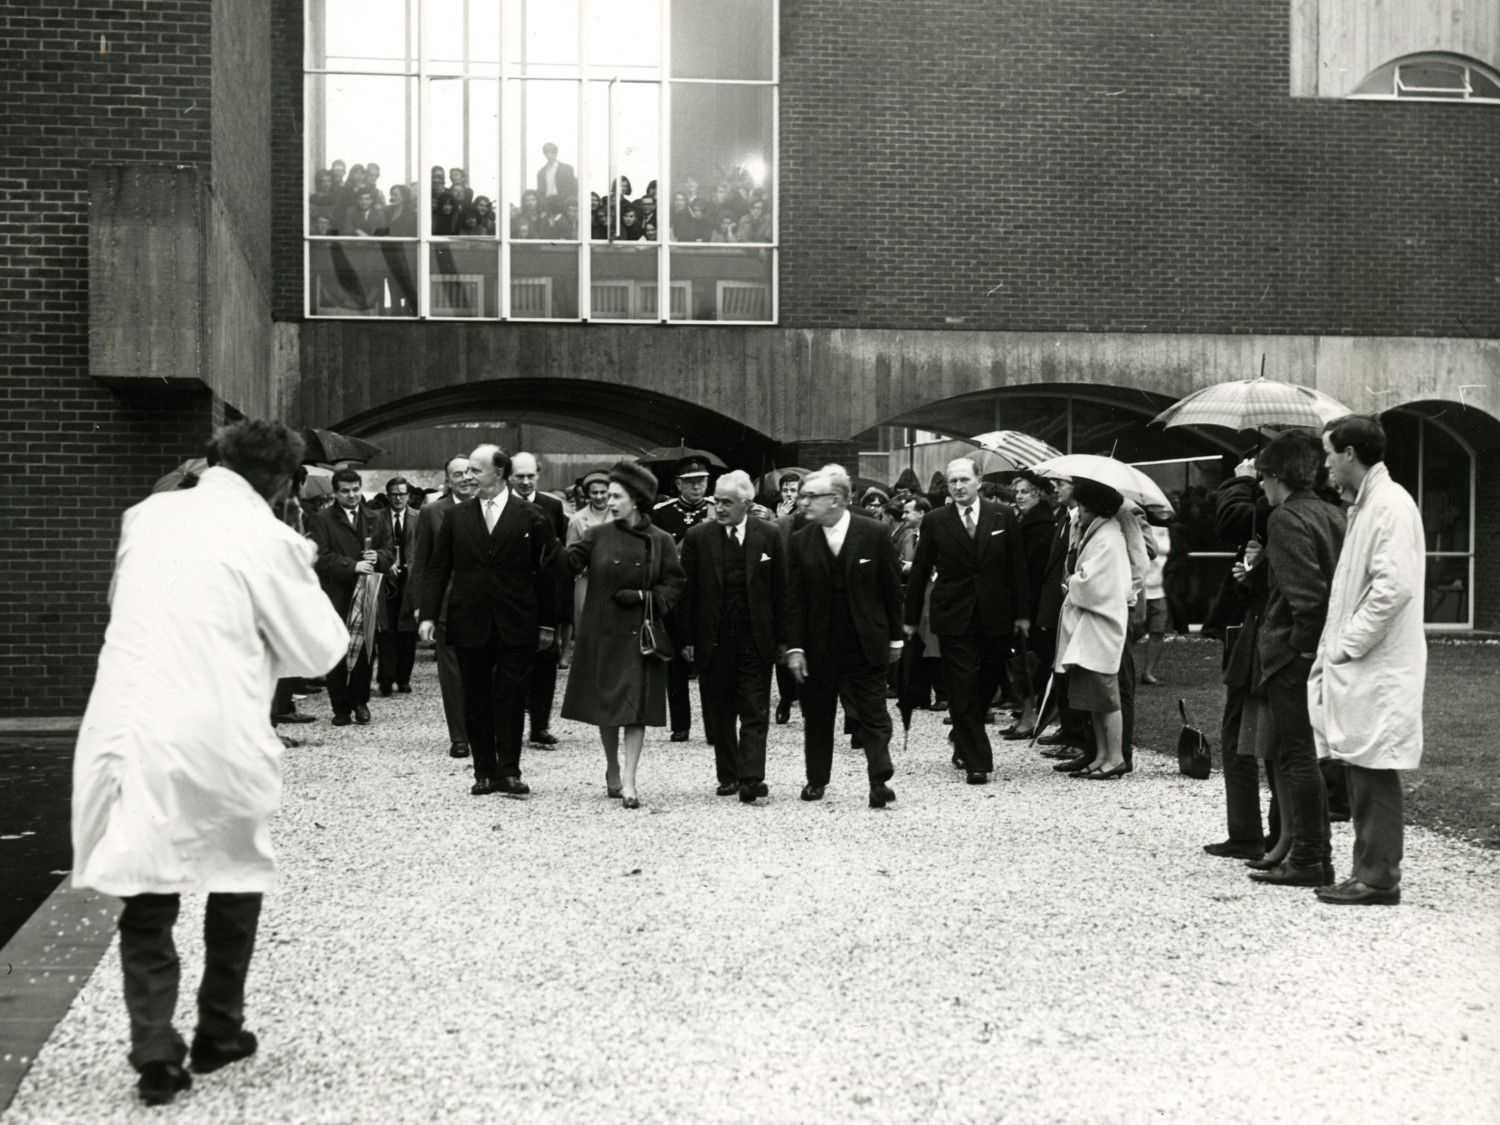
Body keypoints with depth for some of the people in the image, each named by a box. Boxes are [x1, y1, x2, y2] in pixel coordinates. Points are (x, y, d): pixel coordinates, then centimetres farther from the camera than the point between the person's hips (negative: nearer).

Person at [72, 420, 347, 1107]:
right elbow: (320, 649, -1)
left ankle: (155, 1052, 2)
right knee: (235, 877, 20)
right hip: (218, 739, -3)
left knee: (147, 899, 11)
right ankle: (218, 1034, 28)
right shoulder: (267, 538, -8)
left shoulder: (147, 514, 8)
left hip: (126, 732, 3)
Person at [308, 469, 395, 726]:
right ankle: (341, 707, 9)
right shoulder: (322, 520, 1)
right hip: (336, 598, -3)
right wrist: (353, 566, -17)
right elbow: (321, 558, -10)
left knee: (364, 651, 2)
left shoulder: (373, 519, 16)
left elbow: (390, 553, 17)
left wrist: (378, 557, -6)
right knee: (337, 654, 1)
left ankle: (360, 702, 16)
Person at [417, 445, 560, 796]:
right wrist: (428, 615, -2)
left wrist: (547, 623, 2)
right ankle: (484, 772, 12)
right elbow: (436, 570, 8)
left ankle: (509, 771, 4)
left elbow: (546, 574, 3)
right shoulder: (456, 517, 8)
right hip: (469, 624, 2)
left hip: (516, 626, -2)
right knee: (476, 701, 5)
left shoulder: (531, 518, 1)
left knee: (511, 698, -2)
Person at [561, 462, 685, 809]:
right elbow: (570, 562, -8)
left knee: (635, 706, -6)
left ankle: (628, 783, -4)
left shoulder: (661, 541, 0)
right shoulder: (598, 535, 3)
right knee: (605, 703, 9)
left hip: (639, 636, -2)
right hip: (600, 634, 2)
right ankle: (612, 769, 30)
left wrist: (642, 596, -12)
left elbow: (674, 585, 2)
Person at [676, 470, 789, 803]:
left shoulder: (769, 536, 2)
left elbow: (781, 590, 4)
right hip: (713, 641, 1)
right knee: (719, 713, 8)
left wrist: (782, 638, 1)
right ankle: (728, 776, 19)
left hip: (755, 640, -1)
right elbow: (686, 592, 3)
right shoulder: (697, 537, 2)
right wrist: (686, 639, -2)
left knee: (755, 713, -5)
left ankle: (751, 778, -6)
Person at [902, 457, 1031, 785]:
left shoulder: (1003, 516, 3)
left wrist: (1022, 612, 4)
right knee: (962, 690, -4)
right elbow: (919, 572, 5)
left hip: (995, 617, 2)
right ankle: (977, 761, 0)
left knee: (988, 683, 9)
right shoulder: (934, 521, 1)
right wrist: (911, 618, 4)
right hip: (953, 618, -1)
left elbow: (1017, 567, 6)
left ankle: (964, 743, 31)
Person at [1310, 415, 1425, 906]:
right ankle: (1369, 873, 18)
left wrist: (1348, 644, -16)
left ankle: (1379, 879, 1)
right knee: (1360, 775, 12)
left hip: (1379, 668, -10)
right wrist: (1332, 654, 15)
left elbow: (1394, 586, -22)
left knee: (1374, 775, -5)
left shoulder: (1391, 505, -13)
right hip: (1355, 665, 10)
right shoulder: (1364, 506, 18)